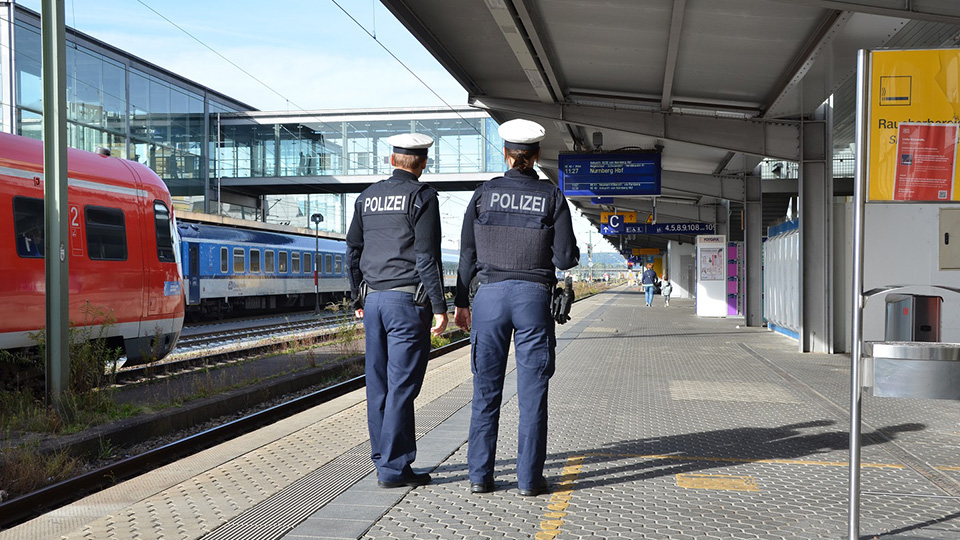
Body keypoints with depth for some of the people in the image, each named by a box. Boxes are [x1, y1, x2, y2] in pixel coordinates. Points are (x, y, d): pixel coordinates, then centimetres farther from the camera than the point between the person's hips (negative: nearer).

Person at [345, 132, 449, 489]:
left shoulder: (367, 197, 13)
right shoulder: (422, 196, -6)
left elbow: (352, 252, 16)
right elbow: (427, 256, -13)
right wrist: (439, 307, -10)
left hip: (374, 299, 7)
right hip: (408, 301, -7)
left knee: (379, 383, 11)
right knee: (402, 385, -4)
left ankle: (383, 458, 20)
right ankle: (393, 468, -1)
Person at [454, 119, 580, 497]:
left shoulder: (483, 194, 2)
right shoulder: (552, 197, -2)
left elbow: (468, 254, 4)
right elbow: (566, 258, -5)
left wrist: (461, 302, 11)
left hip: (490, 295, 2)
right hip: (533, 296, -1)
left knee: (486, 390, 8)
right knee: (532, 391, 4)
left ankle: (480, 475, 11)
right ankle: (529, 478, 8)